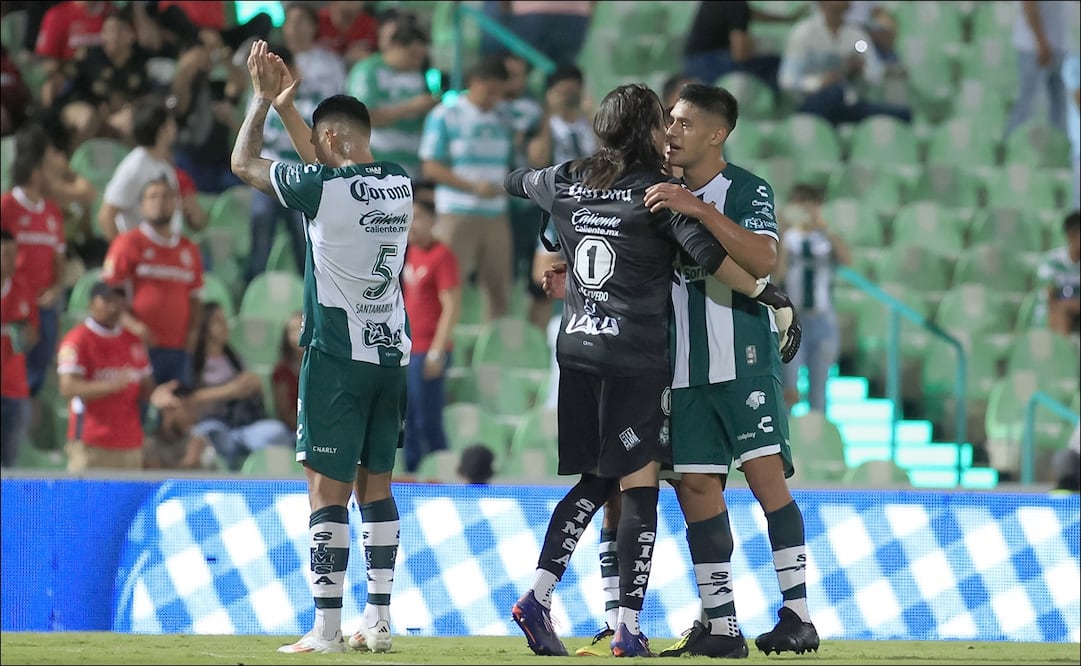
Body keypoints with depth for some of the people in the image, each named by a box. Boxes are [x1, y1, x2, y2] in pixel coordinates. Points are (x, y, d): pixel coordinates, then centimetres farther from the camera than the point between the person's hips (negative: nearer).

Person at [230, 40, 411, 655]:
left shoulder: (323, 187, -13)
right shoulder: (400, 183, 6)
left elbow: (244, 163, 0)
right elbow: (328, 164, 24)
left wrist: (263, 100, 9)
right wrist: (285, 103, 24)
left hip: (338, 355, -6)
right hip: (392, 352, 6)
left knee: (329, 489, -5)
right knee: (376, 484, 11)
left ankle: (327, 627, -8)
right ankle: (379, 621, 10)